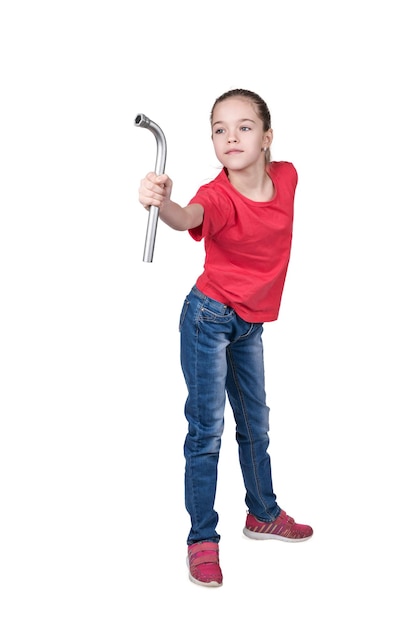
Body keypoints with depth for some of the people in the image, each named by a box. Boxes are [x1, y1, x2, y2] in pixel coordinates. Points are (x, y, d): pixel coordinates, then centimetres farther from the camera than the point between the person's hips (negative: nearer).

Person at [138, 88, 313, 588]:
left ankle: (263, 514, 38)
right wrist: (162, 202, -69)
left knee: (255, 422, 19)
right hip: (209, 318, -6)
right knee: (206, 430, -2)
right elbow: (188, 218, -47)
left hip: (251, 323, 6)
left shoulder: (287, 176, -7)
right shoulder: (217, 196, -24)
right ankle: (202, 539, 11)